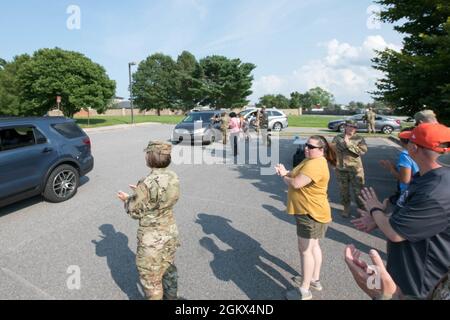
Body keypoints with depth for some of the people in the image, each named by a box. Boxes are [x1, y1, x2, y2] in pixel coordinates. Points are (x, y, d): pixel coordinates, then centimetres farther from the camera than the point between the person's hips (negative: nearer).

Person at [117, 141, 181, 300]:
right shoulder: (173, 177, -7)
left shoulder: (147, 183, -27)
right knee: (168, 267, 28)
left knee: (150, 275, 17)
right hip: (170, 231, 7)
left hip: (152, 237, -7)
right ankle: (171, 296, 48)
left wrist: (127, 199, 3)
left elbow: (135, 212, -15)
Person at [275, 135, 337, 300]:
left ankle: (304, 291, 11)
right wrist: (285, 172, -10)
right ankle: (314, 279, 37)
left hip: (311, 213, -11)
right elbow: (297, 175, 12)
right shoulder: (311, 160, 10)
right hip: (310, 212, 11)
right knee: (312, 246, 20)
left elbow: (296, 183, -31)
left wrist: (284, 176, -11)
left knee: (305, 250, -1)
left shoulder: (315, 164, -25)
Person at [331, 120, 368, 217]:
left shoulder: (359, 139, -2)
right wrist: (343, 143, -18)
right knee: (344, 190, 14)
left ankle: (362, 208, 23)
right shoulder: (338, 138, 2)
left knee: (358, 191, 4)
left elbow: (363, 150, -16)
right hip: (341, 168, 2)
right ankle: (346, 208, 31)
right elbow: (333, 148, -10)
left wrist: (349, 144, -20)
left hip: (355, 169, -1)